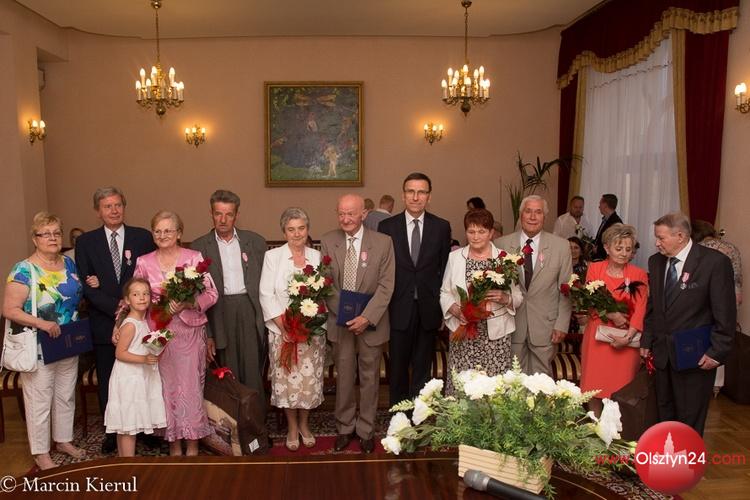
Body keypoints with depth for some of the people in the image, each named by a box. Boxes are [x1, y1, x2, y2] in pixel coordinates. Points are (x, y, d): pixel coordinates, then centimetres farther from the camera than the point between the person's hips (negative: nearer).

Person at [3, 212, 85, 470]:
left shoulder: (68, 263, 4)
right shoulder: (24, 270, -15)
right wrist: (41, 323, -29)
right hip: (38, 348, -6)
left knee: (66, 396, 18)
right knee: (40, 401, 6)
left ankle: (64, 440, 36)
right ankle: (41, 453, 21)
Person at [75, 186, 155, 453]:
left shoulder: (143, 237, 2)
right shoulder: (85, 242, 3)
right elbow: (86, 286, -3)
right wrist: (116, 307, -15)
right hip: (104, 324, 1)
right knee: (108, 382, 11)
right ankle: (113, 432, 26)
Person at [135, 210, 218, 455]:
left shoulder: (194, 258, -2)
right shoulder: (144, 263, 5)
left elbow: (211, 294, -4)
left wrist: (188, 304, -18)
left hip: (189, 330, -2)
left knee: (190, 385, 2)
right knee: (166, 386, 7)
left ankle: (193, 443, 16)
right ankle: (174, 443, 21)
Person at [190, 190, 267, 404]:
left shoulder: (256, 242, 6)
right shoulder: (199, 247, 4)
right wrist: (206, 334, -2)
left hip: (250, 312, 0)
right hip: (219, 313, 0)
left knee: (253, 375, 1)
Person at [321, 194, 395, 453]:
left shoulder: (383, 242, -7)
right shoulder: (327, 241, -2)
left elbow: (386, 285, -9)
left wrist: (367, 317, -19)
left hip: (371, 322, -1)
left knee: (369, 378, 12)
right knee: (344, 376, 13)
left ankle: (366, 430, 29)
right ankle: (345, 428, 30)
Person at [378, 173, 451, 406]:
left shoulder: (442, 227, 2)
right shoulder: (387, 226, 0)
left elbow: (445, 268, 4)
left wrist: (442, 305, -1)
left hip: (428, 308, 1)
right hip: (399, 308, 0)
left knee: (423, 367, 10)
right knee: (398, 367, 11)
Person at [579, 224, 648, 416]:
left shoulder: (639, 275, -1)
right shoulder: (595, 269, 2)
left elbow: (640, 309, -7)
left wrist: (628, 336, -20)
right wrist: (611, 314, -20)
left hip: (625, 340, -1)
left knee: (621, 389, 4)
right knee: (594, 387, 6)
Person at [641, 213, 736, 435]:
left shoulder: (715, 262, -13)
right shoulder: (655, 261, 4)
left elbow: (725, 313, -11)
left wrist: (717, 351, -12)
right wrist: (647, 341, 10)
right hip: (662, 353, 5)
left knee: (689, 419, 7)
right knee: (665, 412, 16)